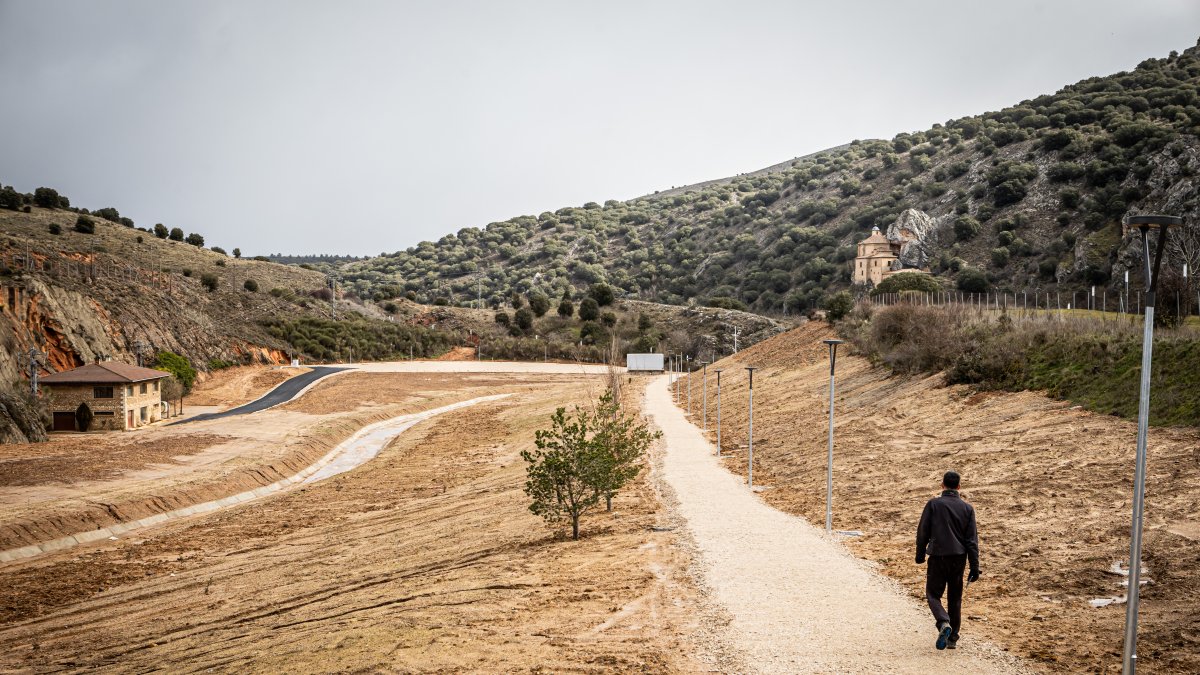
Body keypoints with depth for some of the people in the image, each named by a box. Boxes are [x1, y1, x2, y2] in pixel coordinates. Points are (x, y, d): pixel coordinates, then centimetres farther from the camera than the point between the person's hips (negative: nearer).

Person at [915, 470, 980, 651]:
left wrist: (920, 555, 11)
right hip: (959, 558, 3)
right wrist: (974, 566, 3)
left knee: (933, 594, 6)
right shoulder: (967, 508, 2)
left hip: (937, 557, -3)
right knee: (955, 598, 15)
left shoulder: (933, 504, -6)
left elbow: (923, 532, -3)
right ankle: (953, 638, 18)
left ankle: (944, 623, -20)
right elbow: (972, 540, 0)